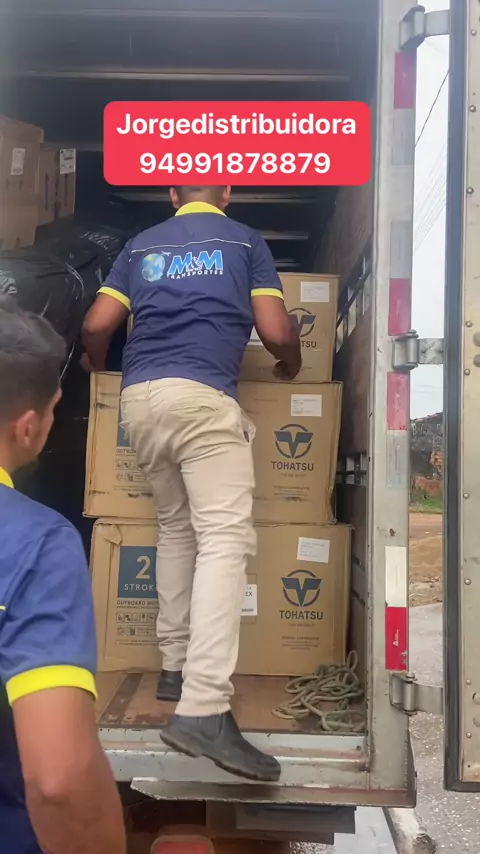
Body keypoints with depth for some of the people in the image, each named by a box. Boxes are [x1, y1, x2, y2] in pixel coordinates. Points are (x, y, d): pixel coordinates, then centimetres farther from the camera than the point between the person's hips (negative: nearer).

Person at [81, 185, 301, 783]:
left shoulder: (141, 246, 22)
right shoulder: (245, 241, 12)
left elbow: (96, 326, 14)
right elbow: (276, 333, 3)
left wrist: (98, 369, 35)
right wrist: (291, 365, 25)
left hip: (139, 398, 6)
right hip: (201, 396, -5)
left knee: (175, 528, 19)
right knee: (225, 538, -12)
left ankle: (176, 667, 21)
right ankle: (203, 710, -23)